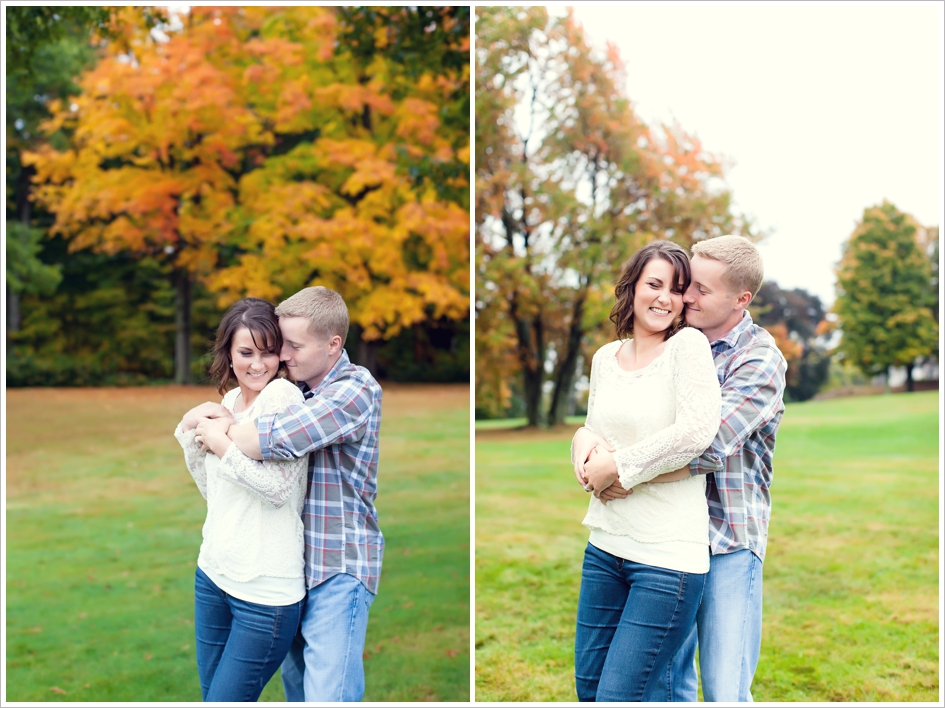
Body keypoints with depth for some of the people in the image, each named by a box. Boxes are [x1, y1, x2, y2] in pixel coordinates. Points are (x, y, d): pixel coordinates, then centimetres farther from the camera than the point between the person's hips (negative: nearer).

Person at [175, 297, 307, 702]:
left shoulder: (283, 396, -14)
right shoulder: (229, 400, 10)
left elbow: (278, 488, -22)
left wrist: (220, 442, -15)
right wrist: (191, 434, 2)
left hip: (265, 590, -8)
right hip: (214, 573, 8)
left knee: (227, 699, 1)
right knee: (211, 694, 18)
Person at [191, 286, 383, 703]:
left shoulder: (356, 390, -16)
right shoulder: (296, 387, 10)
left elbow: (277, 439, -26)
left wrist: (219, 428, -10)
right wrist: (222, 419, 3)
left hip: (338, 568, -8)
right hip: (296, 560, 8)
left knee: (327, 695, -9)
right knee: (295, 680, 17)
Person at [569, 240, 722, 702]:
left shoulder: (687, 344, -8)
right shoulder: (605, 357, 11)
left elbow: (698, 432, -20)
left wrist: (616, 466, -14)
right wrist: (584, 439, -2)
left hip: (668, 554, -7)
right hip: (605, 546, 7)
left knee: (615, 697, -3)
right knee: (587, 686, 15)